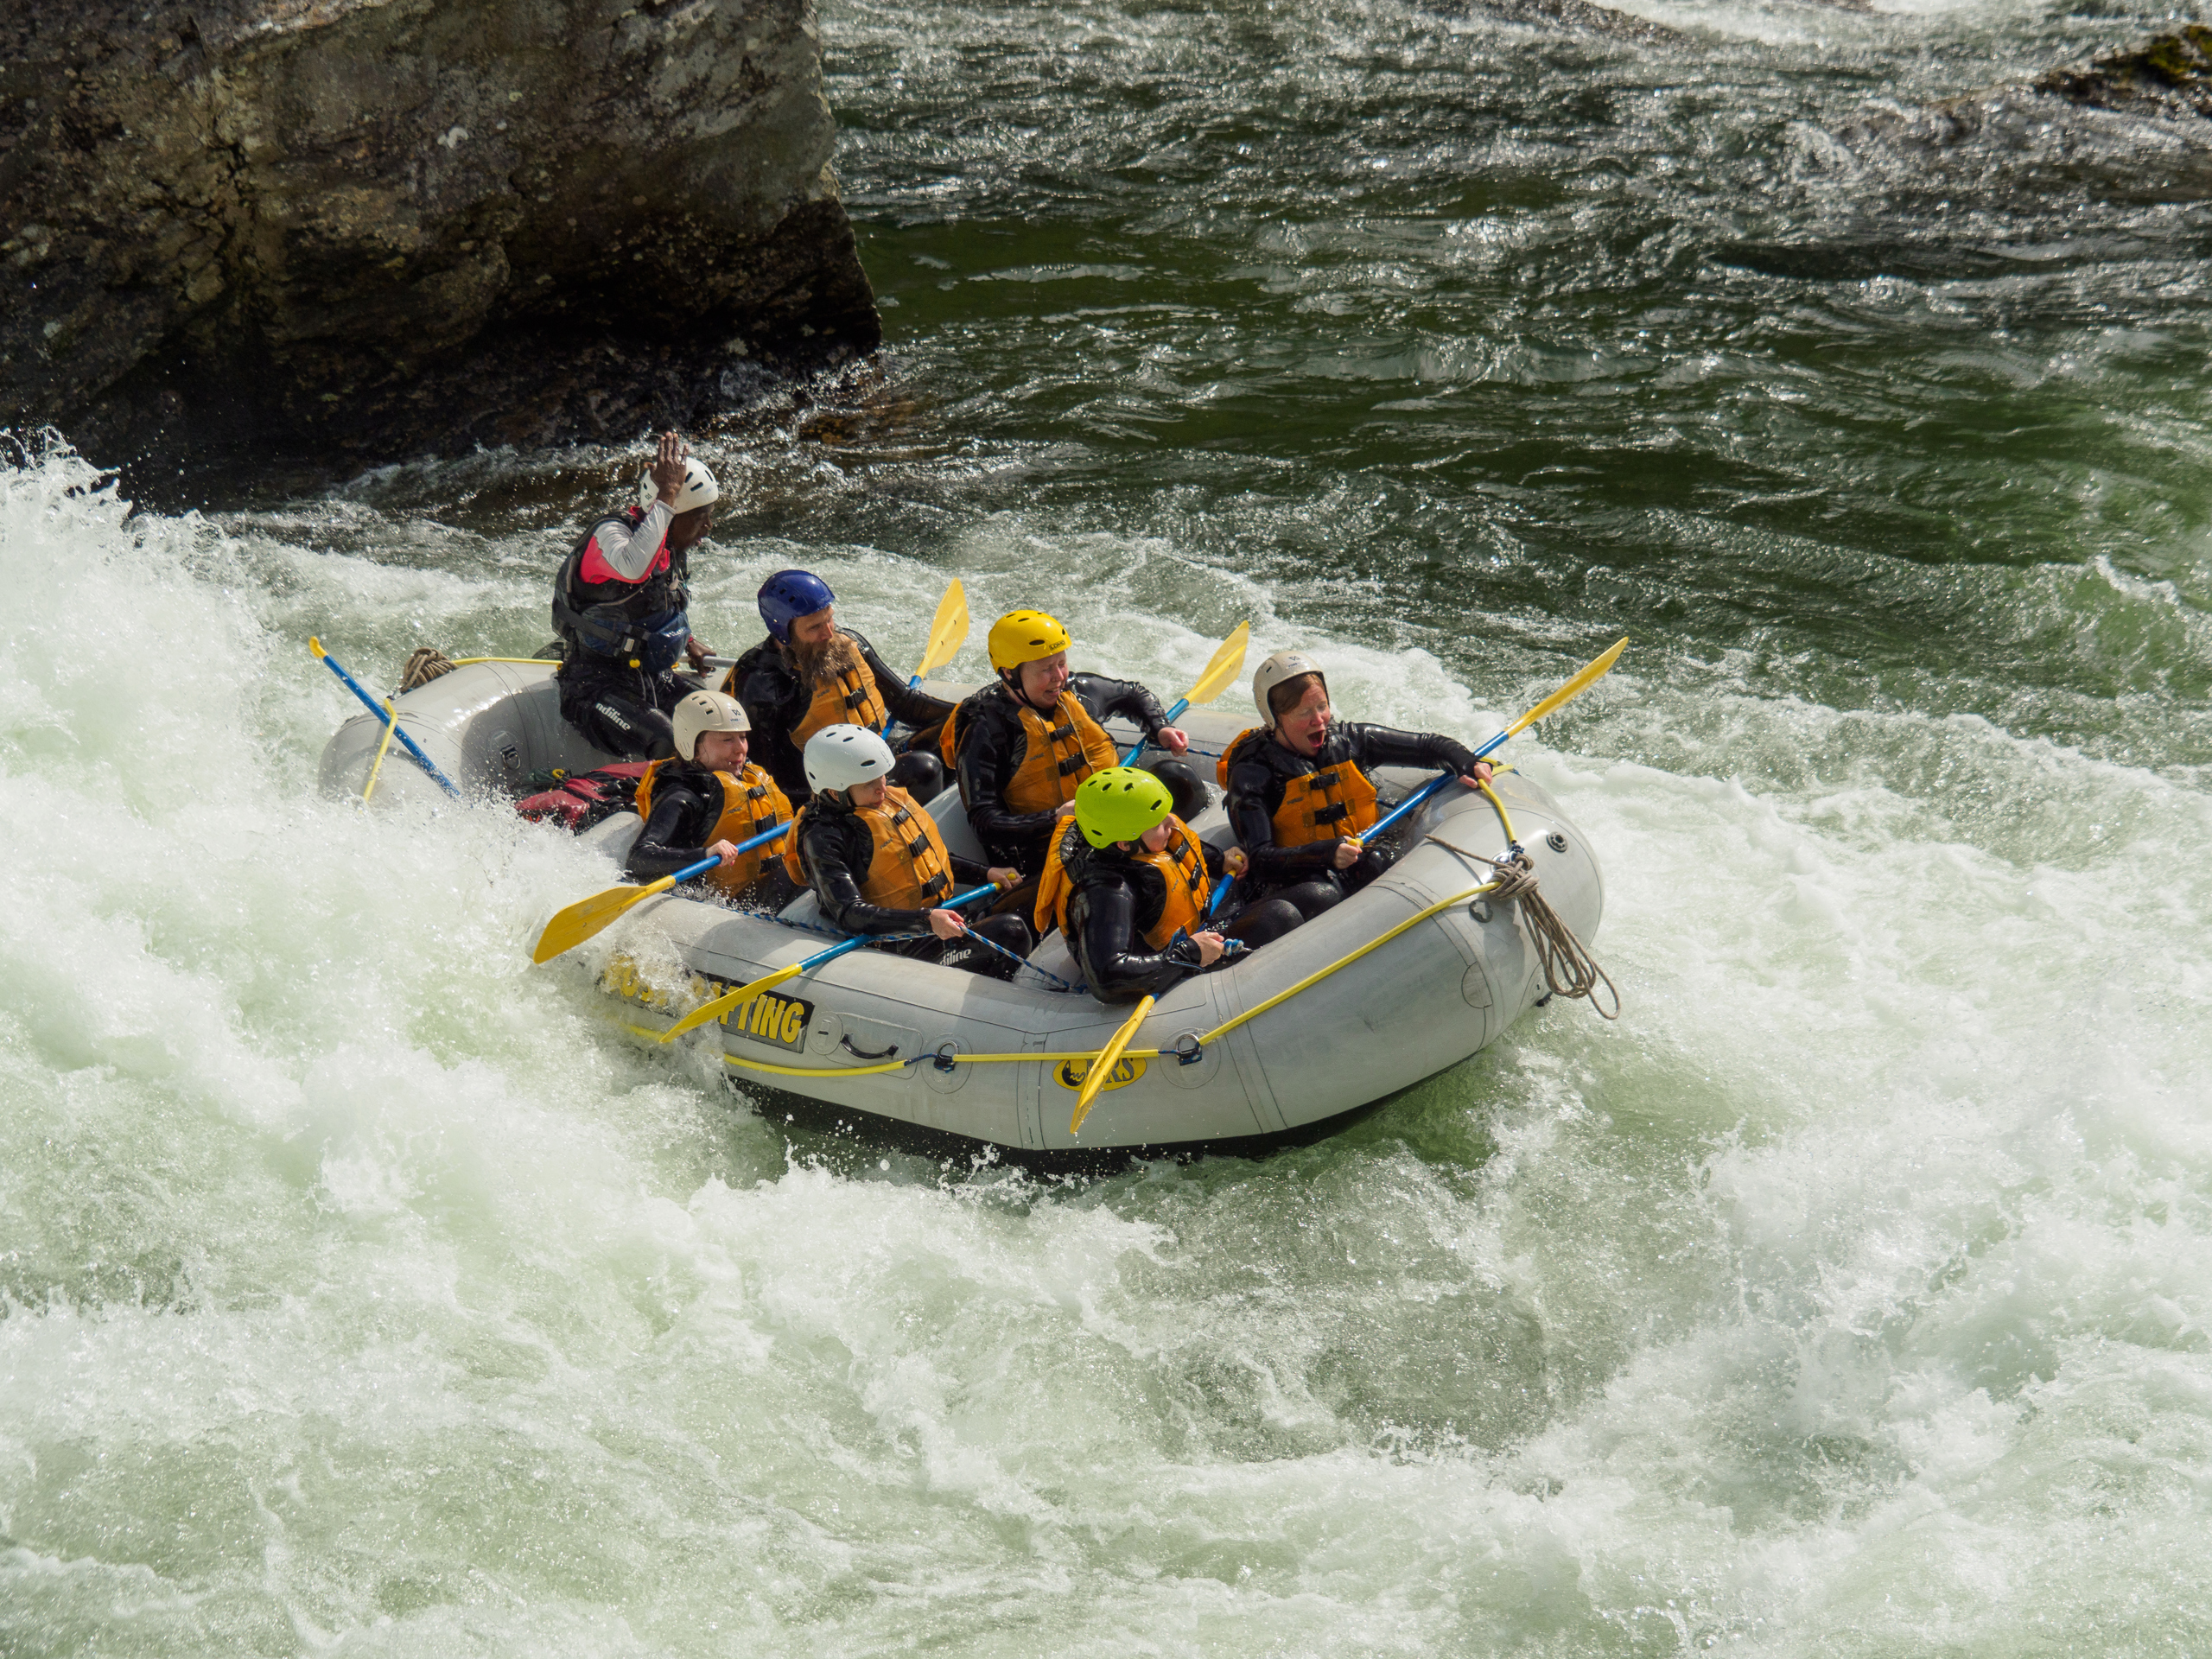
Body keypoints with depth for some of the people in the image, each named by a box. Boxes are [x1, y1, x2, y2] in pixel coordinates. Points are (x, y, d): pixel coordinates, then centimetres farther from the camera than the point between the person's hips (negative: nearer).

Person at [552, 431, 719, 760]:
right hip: (596, 685, -8)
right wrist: (667, 495, -37)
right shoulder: (611, 532, -17)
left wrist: (688, 645, 21)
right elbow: (632, 568, -43)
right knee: (666, 745, -32)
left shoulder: (676, 549, 9)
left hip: (654, 679, 8)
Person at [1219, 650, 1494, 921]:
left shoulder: (1347, 740, 6)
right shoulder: (1252, 773, -8)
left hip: (1361, 869, 5)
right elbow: (1258, 857, -18)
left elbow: (1426, 745, 16)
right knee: (1317, 899, -40)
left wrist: (1468, 765, -5)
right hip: (1293, 882, -5)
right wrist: (1326, 853, -32)